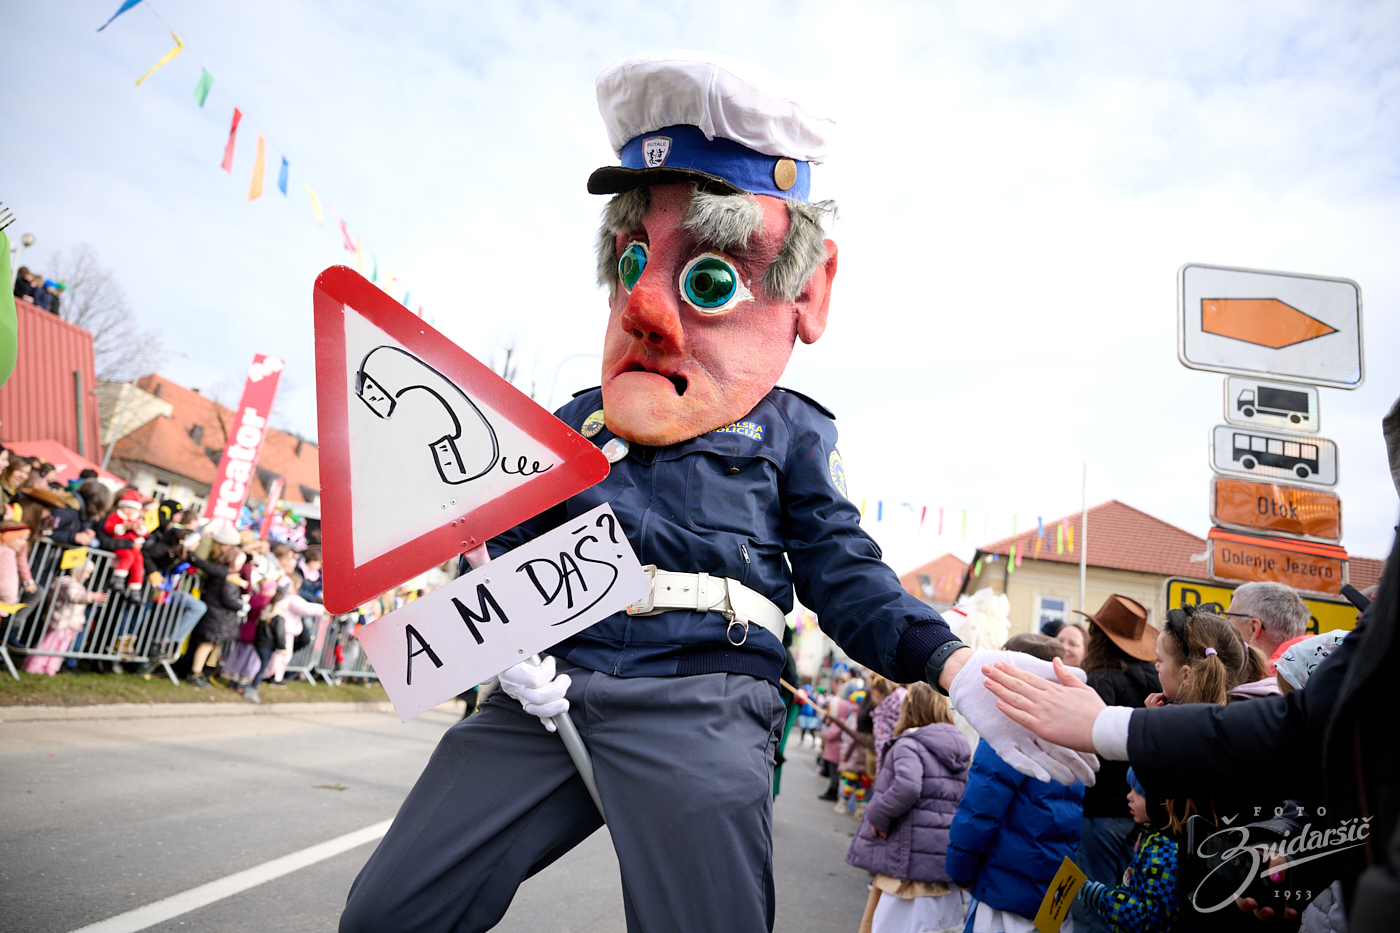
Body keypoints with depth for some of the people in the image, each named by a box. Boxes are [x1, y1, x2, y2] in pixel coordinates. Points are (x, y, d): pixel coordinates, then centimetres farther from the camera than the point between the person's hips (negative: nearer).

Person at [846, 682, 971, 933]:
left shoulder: (909, 745, -10)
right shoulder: (958, 753, 14)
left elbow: (906, 788, -27)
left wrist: (877, 816, -14)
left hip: (912, 857, -8)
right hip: (946, 862, 8)